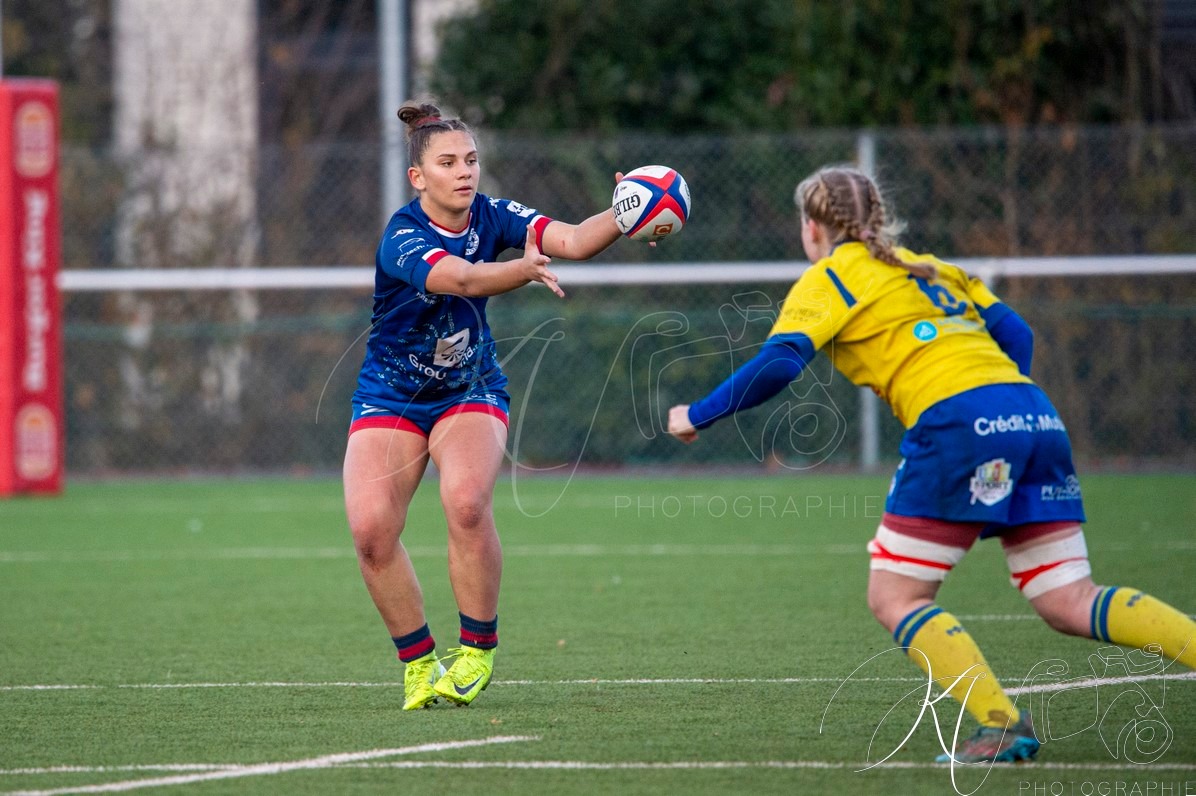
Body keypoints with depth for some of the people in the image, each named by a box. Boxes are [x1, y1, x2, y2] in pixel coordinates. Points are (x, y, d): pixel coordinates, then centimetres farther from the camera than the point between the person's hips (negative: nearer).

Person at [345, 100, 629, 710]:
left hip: (470, 393, 2)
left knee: (467, 502, -27)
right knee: (371, 526, -20)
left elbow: (573, 240, -22)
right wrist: (522, 271, -60)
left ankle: (478, 649, -9)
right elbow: (457, 277, -42)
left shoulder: (491, 218, -9)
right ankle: (418, 660, 1)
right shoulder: (402, 237, -22)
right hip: (389, 399, -2)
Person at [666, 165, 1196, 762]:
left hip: (957, 422, -7)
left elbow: (777, 365, -4)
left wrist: (698, 415, 7)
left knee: (894, 599, 2)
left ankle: (1000, 726, -13)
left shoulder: (827, 280, 9)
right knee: (1069, 604, 6)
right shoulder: (928, 267, 29)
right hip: (1034, 418, 7)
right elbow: (1014, 334, 21)